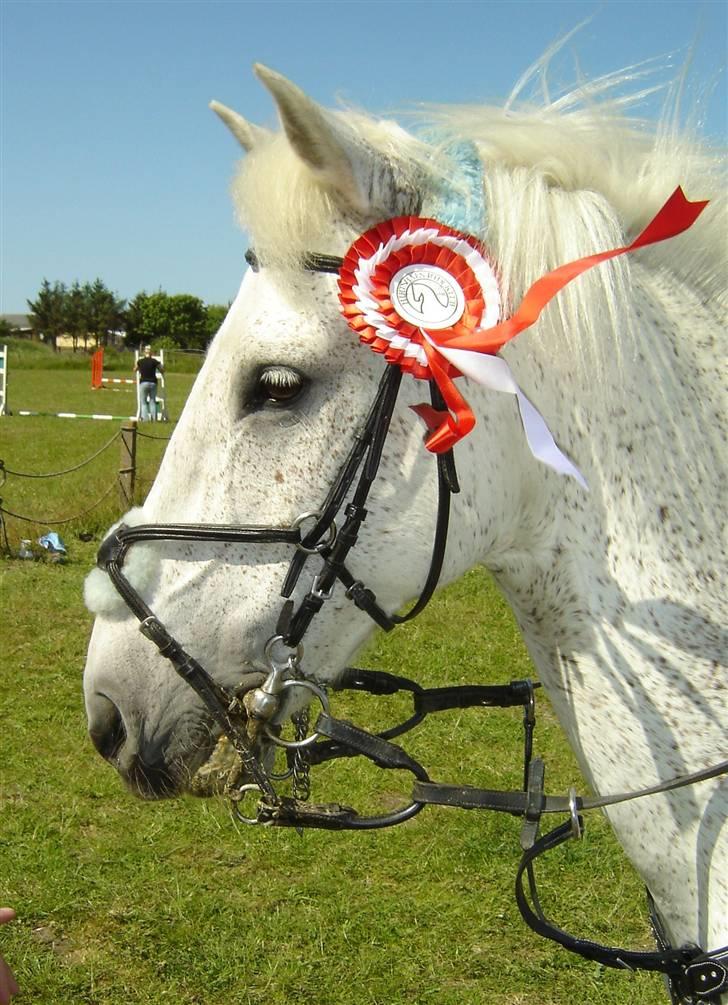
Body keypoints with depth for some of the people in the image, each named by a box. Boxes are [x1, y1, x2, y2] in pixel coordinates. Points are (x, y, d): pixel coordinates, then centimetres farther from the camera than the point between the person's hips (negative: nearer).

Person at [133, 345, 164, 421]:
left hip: (143, 382, -1)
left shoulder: (140, 361, -1)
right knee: (152, 401, 11)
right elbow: (162, 371, 6)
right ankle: (153, 417, 7)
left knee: (143, 401, 5)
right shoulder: (155, 361, -3)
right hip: (153, 383, 1)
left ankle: (145, 418, -5)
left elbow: (135, 370, 17)